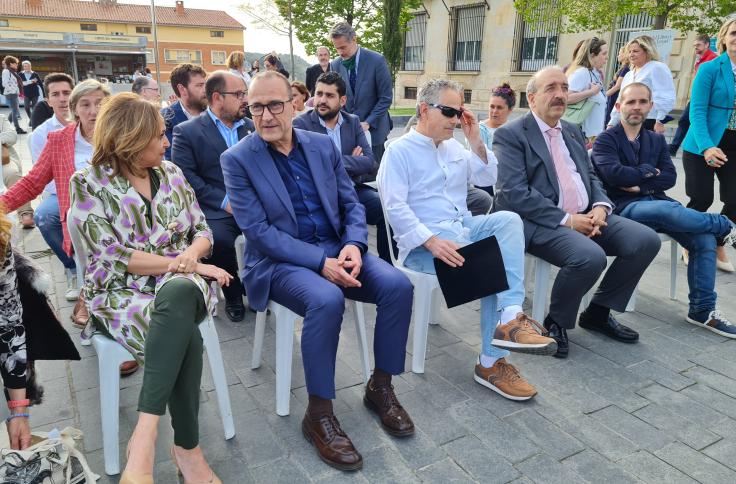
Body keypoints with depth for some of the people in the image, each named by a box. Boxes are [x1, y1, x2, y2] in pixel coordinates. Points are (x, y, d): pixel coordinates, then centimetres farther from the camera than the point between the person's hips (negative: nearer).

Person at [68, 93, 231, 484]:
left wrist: (191, 255, -13)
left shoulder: (171, 172, 11)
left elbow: (202, 231, 11)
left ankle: (145, 435, -34)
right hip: (122, 291, -2)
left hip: (180, 285, 3)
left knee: (177, 294, -37)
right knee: (184, 335, -34)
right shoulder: (88, 184, -3)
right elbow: (114, 257, -12)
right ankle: (187, 448, -20)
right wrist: (183, 263, -15)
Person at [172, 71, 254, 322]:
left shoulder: (251, 127, 18)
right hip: (216, 211, -3)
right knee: (218, 239, -33)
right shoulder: (186, 131, 3)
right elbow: (186, 177, -7)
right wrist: (224, 201, -15)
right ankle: (233, 294, -2)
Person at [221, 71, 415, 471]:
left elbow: (351, 203, 8)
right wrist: (320, 262, -23)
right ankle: (319, 414, -14)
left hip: (336, 249, 5)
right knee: (326, 300, -35)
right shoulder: (237, 159, -6)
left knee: (397, 285, -18)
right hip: (279, 260, -4)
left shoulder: (323, 145, 7)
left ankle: (380, 386, 2)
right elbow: (258, 232, -14)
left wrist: (353, 245, -14)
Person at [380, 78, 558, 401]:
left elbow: (487, 179, 19)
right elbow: (395, 207, -16)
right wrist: (432, 241, -28)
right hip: (422, 240, -6)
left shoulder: (454, 147, 18)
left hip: (462, 228, 7)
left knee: (508, 219, -23)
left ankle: (509, 319, -28)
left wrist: (476, 141, 5)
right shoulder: (399, 150, -5)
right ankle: (491, 362, -15)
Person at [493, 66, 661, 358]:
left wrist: (600, 207, -4)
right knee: (590, 257, -32)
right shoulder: (511, 135, -5)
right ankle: (556, 322, -3)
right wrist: (566, 219, -18)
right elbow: (512, 193, -17)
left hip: (586, 217, 8)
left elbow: (590, 177, 20)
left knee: (647, 240, -8)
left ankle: (598, 313, 11)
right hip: (541, 222, -8)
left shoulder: (573, 132, 20)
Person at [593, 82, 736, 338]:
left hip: (657, 202, 6)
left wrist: (639, 184, -11)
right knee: (670, 210, -35)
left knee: (704, 239, -17)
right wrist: (649, 172, -3)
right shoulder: (606, 140, 2)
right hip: (625, 207, -5)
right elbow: (613, 174, -16)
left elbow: (670, 178, 5)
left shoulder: (657, 140, 19)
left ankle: (702, 310, -5)